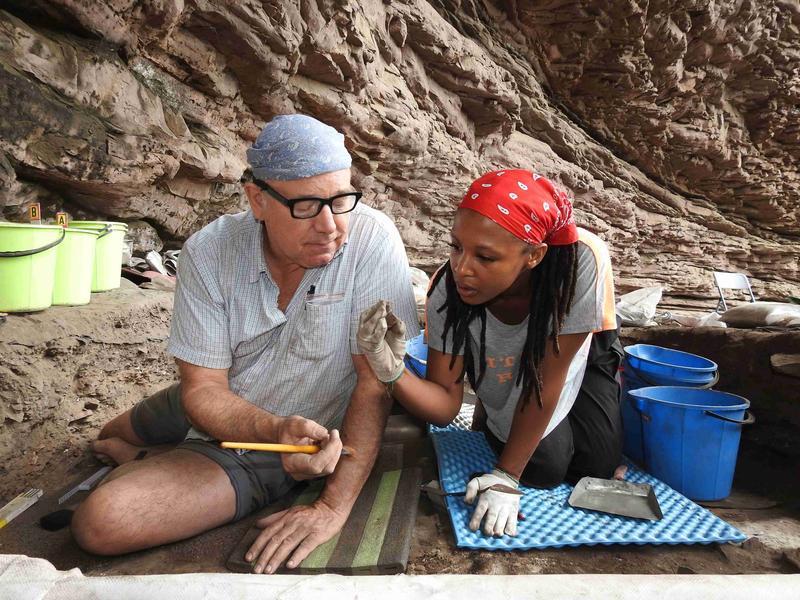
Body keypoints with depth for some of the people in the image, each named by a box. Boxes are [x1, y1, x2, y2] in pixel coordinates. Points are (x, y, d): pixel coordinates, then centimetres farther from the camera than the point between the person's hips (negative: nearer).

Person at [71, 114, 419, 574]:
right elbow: (203, 390, -18)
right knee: (105, 444, 27)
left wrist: (334, 508, -28)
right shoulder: (209, 252, -18)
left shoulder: (372, 239, -27)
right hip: (212, 413, 5)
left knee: (103, 523, -17)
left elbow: (376, 381, -24)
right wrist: (277, 429, -38)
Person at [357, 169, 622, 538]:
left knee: (595, 468, -3)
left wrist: (505, 477, -25)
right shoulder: (447, 291, -34)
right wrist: (392, 370, -48)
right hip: (507, 372, 0)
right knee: (543, 469, -11)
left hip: (581, 353, 0)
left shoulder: (580, 262, -42)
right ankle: (489, 413, 18)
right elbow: (445, 404, -27)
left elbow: (547, 382, -32)